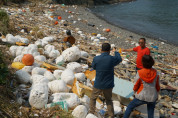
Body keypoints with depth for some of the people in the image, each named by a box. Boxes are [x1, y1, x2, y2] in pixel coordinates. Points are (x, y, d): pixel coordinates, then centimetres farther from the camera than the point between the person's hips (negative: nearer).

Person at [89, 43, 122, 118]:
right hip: (108, 85, 1)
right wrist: (115, 52, 27)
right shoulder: (112, 59, -15)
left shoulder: (96, 59, -15)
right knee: (109, 100, 21)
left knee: (93, 98, 21)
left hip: (98, 85, -1)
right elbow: (119, 59, 9)